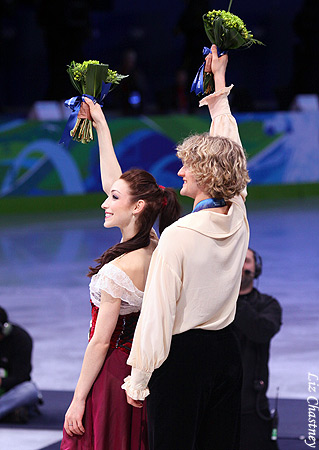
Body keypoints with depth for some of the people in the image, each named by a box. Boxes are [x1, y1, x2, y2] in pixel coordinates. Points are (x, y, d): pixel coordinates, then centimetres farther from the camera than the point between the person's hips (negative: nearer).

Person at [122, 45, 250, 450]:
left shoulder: (178, 236, -17)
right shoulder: (238, 221, 1)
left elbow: (157, 313, -15)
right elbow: (228, 149, 16)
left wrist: (138, 378, -6)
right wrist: (219, 82, 28)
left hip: (183, 355, -6)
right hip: (226, 349, 6)